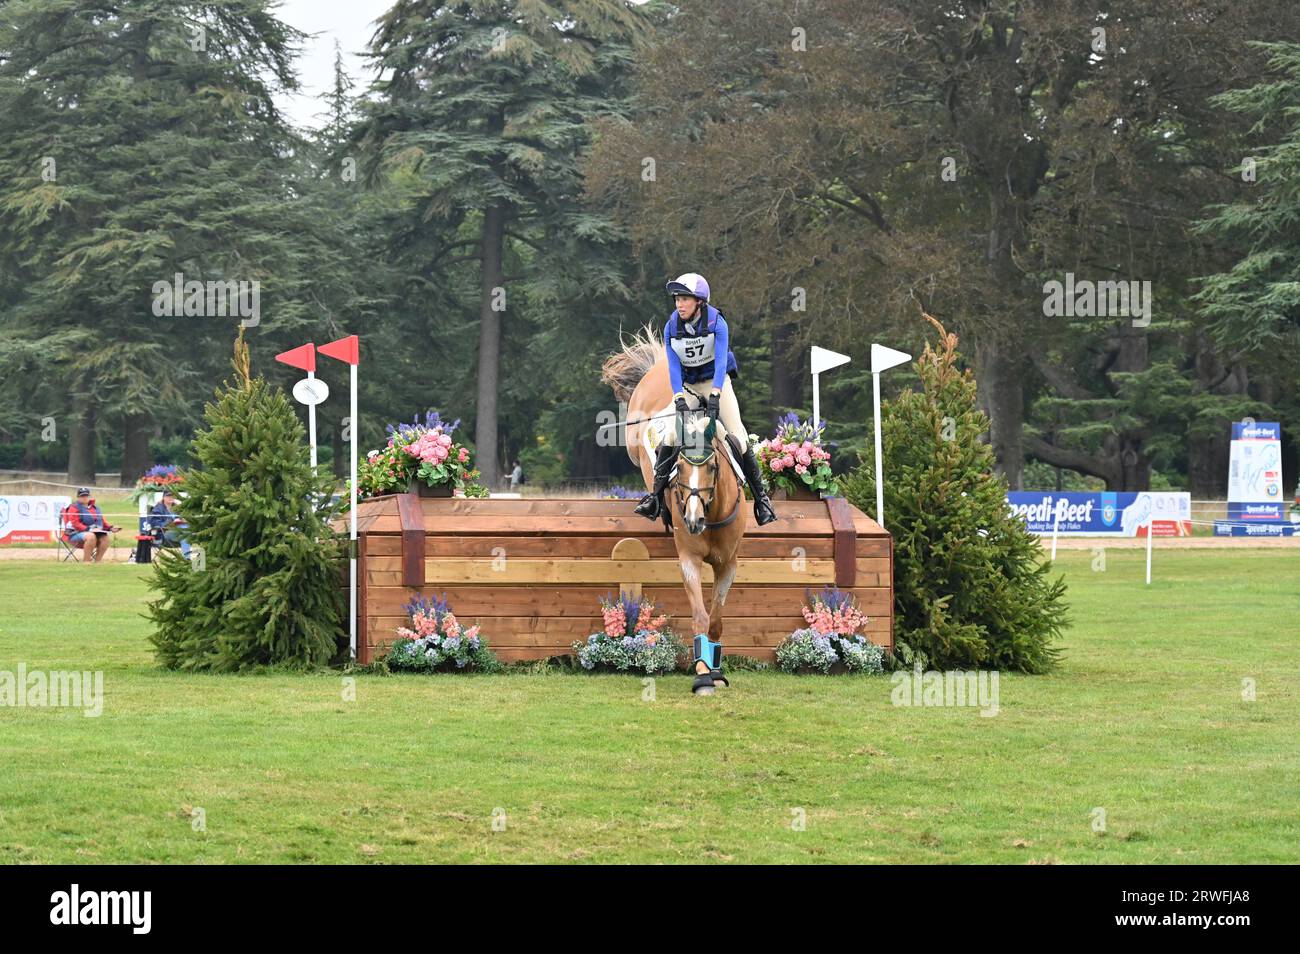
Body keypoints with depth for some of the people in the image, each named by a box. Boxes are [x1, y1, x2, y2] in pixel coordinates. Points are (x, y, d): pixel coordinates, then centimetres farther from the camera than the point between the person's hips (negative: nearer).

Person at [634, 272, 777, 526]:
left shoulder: (716, 323, -18)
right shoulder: (671, 327, -10)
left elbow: (721, 362, -26)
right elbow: (673, 366, -13)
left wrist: (715, 395, -38)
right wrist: (679, 398, -26)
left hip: (716, 381, -2)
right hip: (687, 386, 2)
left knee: (737, 435, -14)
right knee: (669, 435, -15)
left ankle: (760, 496, -6)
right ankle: (656, 497, -11)